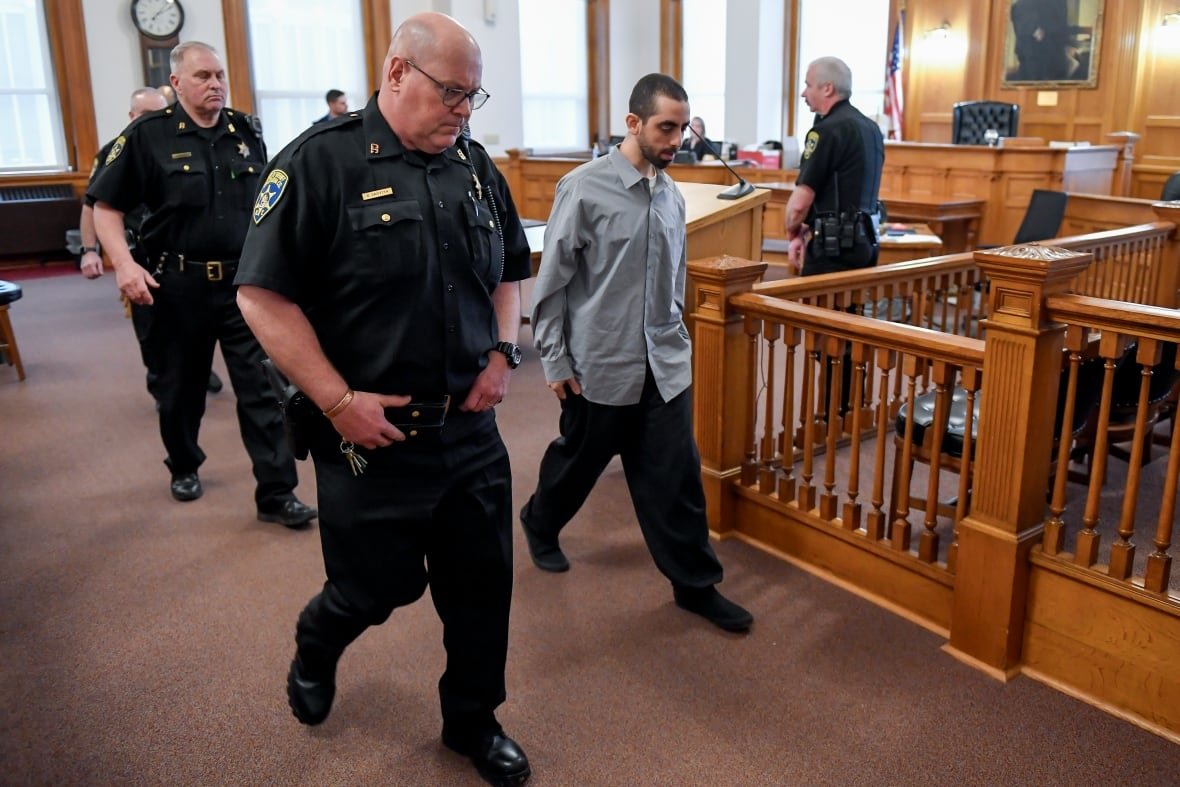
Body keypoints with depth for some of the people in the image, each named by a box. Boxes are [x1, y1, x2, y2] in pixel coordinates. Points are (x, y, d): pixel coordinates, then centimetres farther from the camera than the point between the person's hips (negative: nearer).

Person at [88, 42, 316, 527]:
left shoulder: (246, 132, 5)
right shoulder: (147, 135, -6)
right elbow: (105, 205, -3)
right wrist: (123, 263, -16)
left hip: (243, 281, 2)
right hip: (178, 283, -2)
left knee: (260, 386, -2)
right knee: (181, 385, 15)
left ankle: (276, 493, 2)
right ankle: (184, 467, 39)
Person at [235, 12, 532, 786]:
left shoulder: (476, 166, 6)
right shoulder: (321, 161, -13)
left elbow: (509, 272, 18)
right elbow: (263, 294, -15)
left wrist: (503, 353, 2)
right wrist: (338, 400, -18)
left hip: (470, 427, 6)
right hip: (373, 433, -5)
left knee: (483, 583, 12)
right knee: (380, 585, 9)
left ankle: (473, 722, 35)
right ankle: (316, 645, 45)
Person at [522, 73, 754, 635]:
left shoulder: (671, 195, 4)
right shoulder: (584, 189, -13)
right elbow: (552, 282, -9)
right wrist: (555, 361, -8)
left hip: (665, 365, 4)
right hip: (600, 366, -4)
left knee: (676, 477, 6)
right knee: (578, 460, 16)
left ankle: (695, 584, 19)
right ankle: (539, 525, 45)